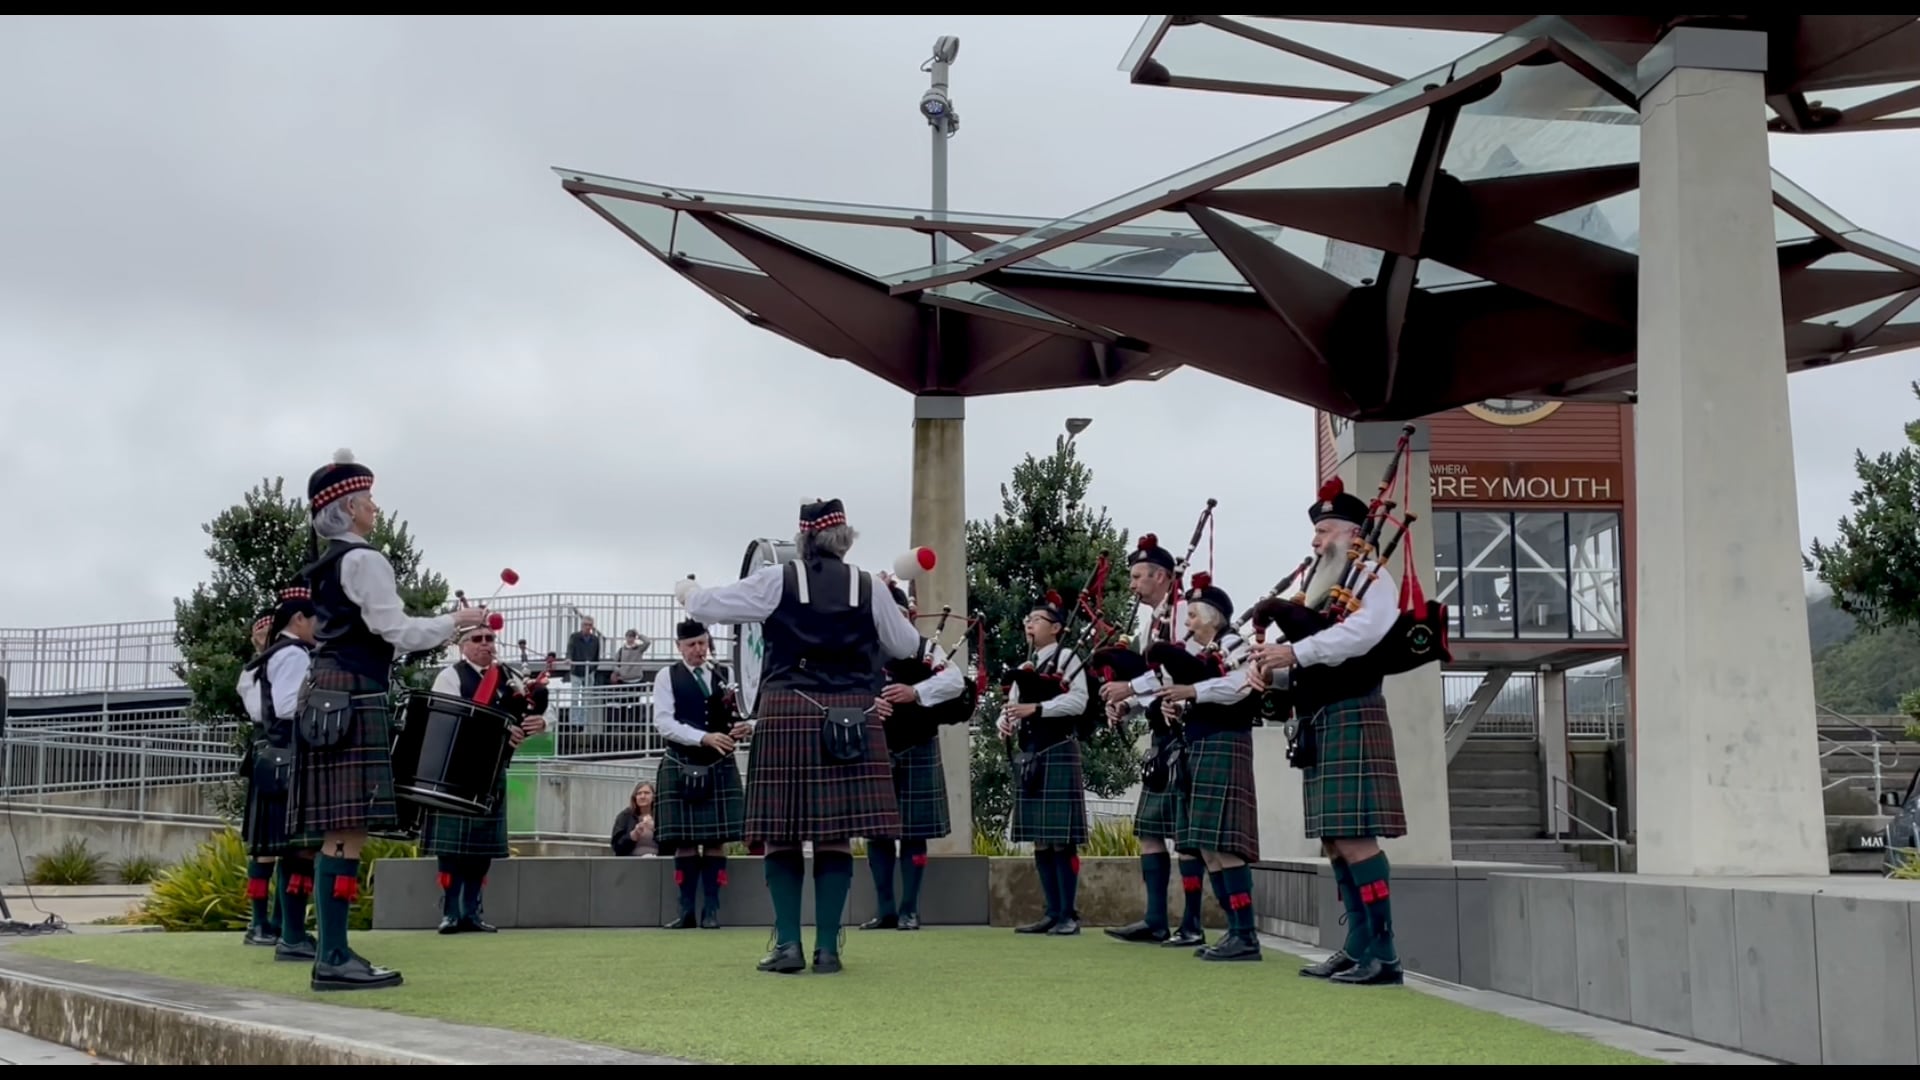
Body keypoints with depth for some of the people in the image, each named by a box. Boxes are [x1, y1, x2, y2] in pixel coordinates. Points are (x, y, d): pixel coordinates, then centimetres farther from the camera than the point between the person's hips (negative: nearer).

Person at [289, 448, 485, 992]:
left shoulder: (327, 565, 20)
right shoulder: (364, 560, -9)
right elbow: (395, 630, -12)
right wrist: (456, 621, -1)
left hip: (326, 697, 10)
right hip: (354, 699, -10)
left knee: (336, 832, 8)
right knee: (348, 831, -11)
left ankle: (332, 953, 9)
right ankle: (334, 958, -12)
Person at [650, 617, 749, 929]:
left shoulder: (723, 675, 8)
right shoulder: (667, 677, 0)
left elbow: (739, 715, 9)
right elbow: (663, 723, -10)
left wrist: (743, 726, -16)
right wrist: (705, 737, -22)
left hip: (721, 766, 2)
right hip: (682, 767, -2)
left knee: (717, 838, 0)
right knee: (685, 840, 0)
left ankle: (712, 909, 5)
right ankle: (686, 910, 6)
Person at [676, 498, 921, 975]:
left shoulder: (777, 581, 0)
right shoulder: (867, 587, 5)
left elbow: (708, 606, 6)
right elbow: (906, 645, 18)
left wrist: (687, 591, 28)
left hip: (788, 716, -1)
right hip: (852, 719, 1)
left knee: (782, 833, 5)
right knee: (837, 835, 4)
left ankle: (788, 944, 3)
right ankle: (828, 948, 5)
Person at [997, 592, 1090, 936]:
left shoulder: (1068, 660, -2)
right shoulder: (1024, 667, 18)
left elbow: (1078, 701, -14)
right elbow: (1011, 703, 16)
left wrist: (1036, 708, -22)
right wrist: (1005, 722, -6)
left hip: (1058, 754, -7)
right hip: (1028, 756, 7)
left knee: (1062, 840, -7)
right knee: (1039, 841, 7)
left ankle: (1069, 914, -3)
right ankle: (1053, 912, 13)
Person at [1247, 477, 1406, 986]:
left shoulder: (1371, 576, -2)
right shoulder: (1322, 588, 22)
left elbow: (1366, 630, -22)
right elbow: (1301, 658, 19)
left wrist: (1296, 652, -24)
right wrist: (1267, 664, -3)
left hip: (1350, 717, -9)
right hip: (1319, 725, 9)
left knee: (1354, 837, -14)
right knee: (1335, 842, 8)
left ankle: (1384, 954, -13)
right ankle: (1359, 948, 12)